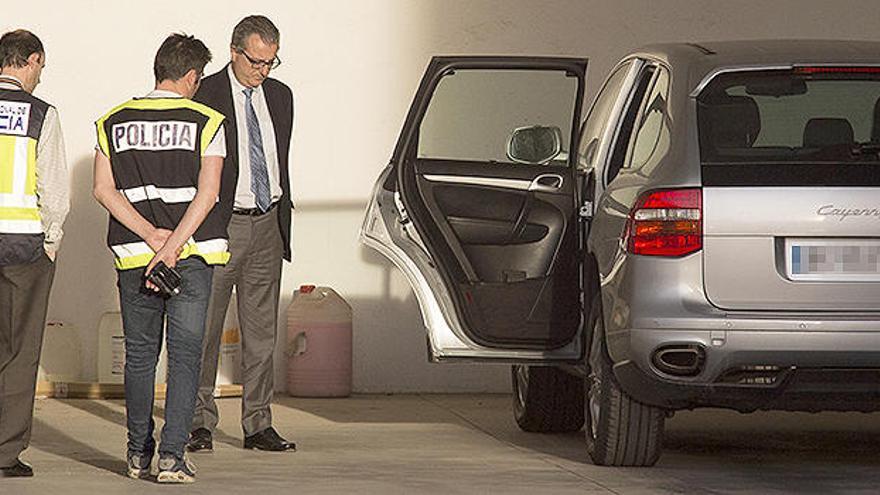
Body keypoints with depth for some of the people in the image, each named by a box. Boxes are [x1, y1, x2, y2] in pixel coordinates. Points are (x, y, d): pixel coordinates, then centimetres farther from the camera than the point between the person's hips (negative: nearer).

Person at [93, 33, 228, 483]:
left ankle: (139, 454, 19)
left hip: (133, 256, 3)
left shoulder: (113, 122, 6)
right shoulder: (207, 122, -2)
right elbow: (206, 193, -11)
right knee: (184, 356, 0)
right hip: (193, 255, -3)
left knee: (139, 355, 14)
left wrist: (151, 236, -6)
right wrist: (172, 246, -13)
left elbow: (104, 190, -1)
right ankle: (172, 456, -10)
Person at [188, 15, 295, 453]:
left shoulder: (280, 96, 11)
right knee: (206, 328, -1)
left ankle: (258, 425, 11)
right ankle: (200, 422, 7)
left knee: (261, 330, 6)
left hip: (267, 224, 5)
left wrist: (283, 221, 16)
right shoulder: (205, 95, -7)